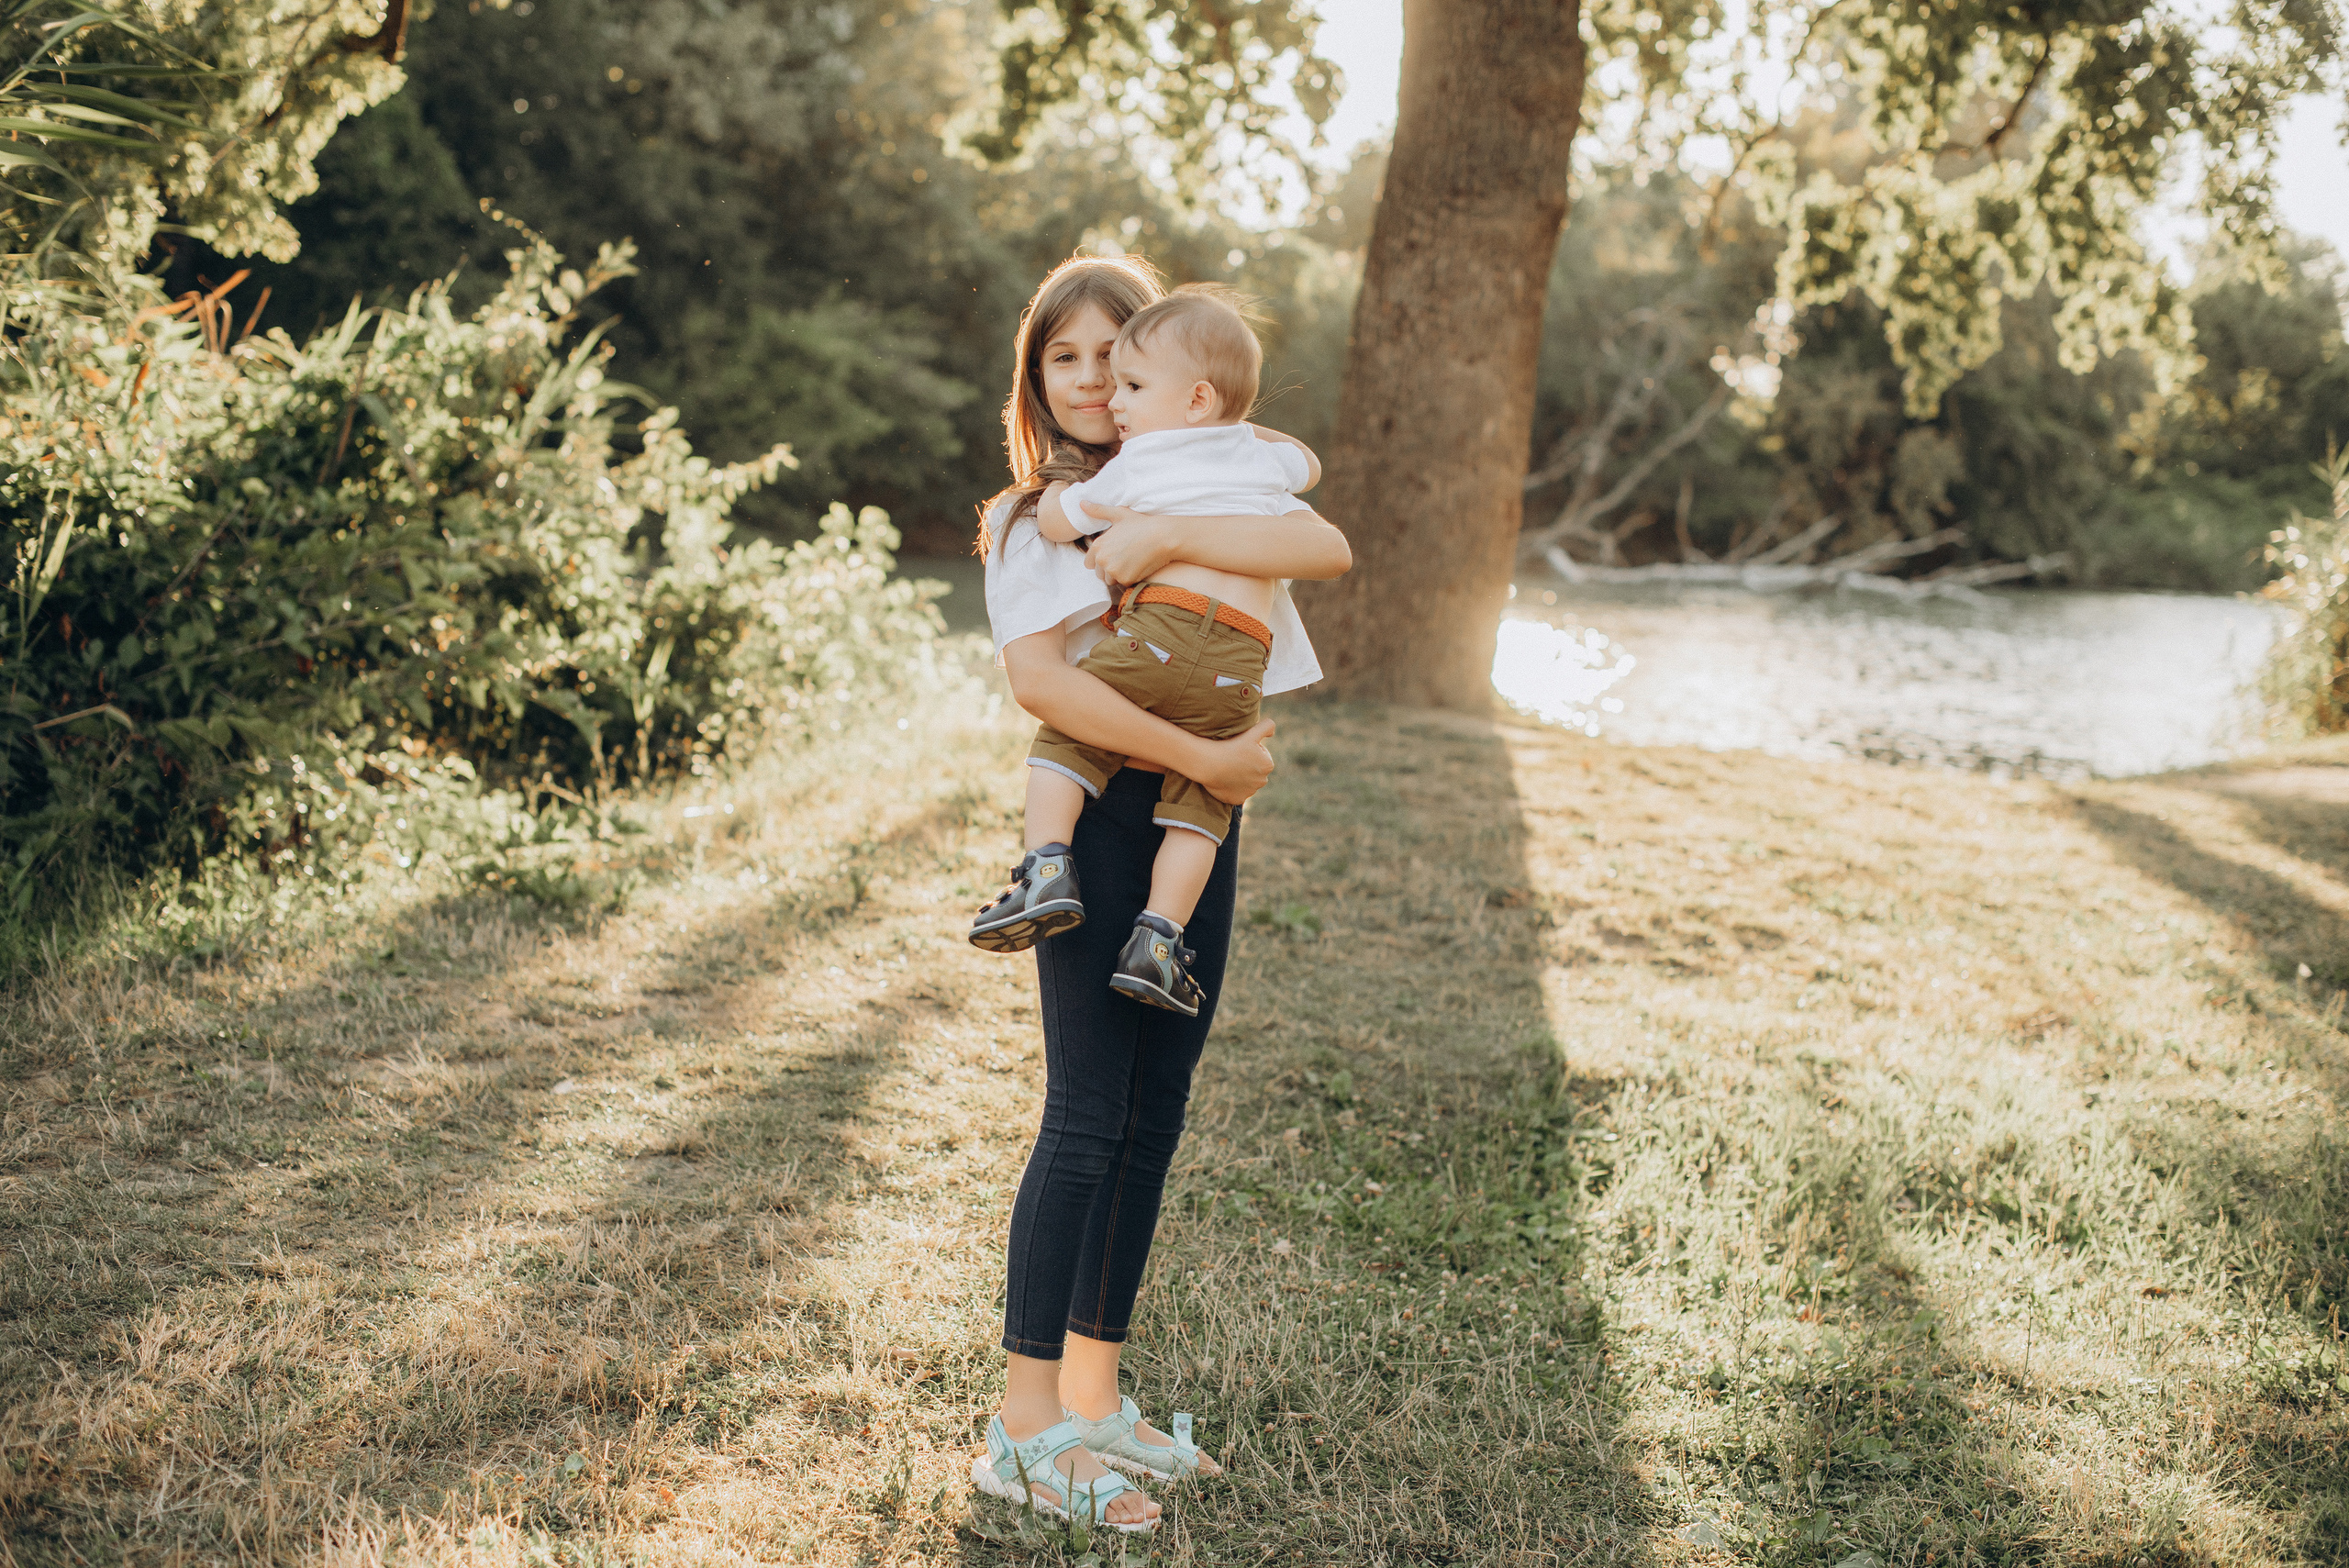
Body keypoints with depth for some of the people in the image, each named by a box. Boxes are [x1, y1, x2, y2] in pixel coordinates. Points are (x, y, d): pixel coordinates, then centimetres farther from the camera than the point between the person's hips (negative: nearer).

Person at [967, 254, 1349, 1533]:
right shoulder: (1026, 521, -3)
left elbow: (1328, 550, -12)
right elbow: (1038, 677, -22)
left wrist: (1167, 537, -23)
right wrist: (1205, 757, -23)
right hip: (1095, 821, -5)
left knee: (1152, 1115, 9)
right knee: (1087, 1118, -6)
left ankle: (1092, 1401, 21)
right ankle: (1023, 1428, 2)